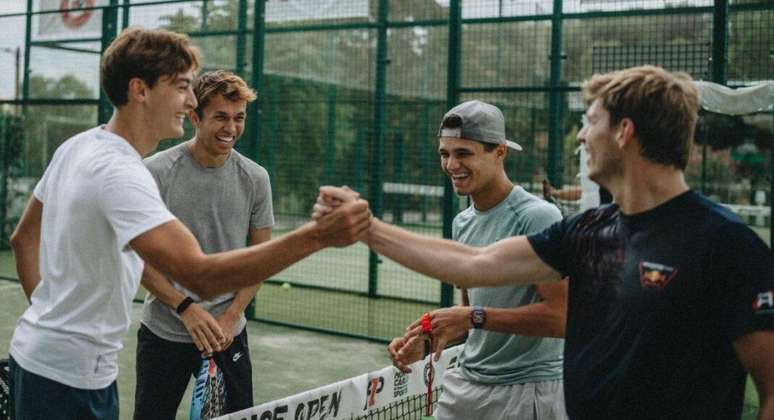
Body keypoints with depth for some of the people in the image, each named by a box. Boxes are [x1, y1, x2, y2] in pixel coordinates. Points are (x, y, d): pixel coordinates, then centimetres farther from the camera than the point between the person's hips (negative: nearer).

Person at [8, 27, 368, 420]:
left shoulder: (75, 147, 4)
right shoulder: (121, 172, -26)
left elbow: (23, 239, 15)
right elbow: (201, 276, -38)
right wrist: (317, 236, -43)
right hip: (71, 377, -10)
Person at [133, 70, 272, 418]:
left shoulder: (255, 178, 0)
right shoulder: (155, 172, -9)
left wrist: (230, 317, -5)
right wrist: (187, 308, -15)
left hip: (229, 334, 2)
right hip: (164, 334, -2)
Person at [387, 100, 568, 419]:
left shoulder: (538, 217, -15)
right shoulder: (462, 223, 9)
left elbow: (560, 317, -21)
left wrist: (475, 317, -24)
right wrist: (427, 340, 0)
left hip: (527, 391, -6)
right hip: (467, 383, 7)